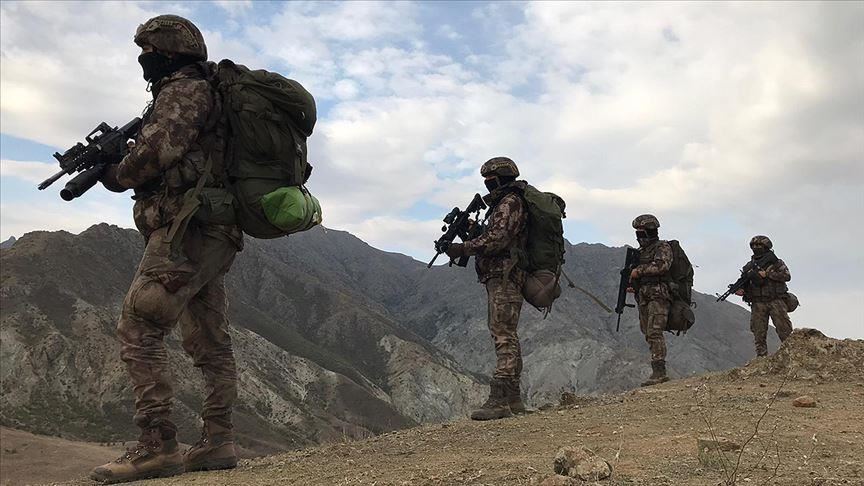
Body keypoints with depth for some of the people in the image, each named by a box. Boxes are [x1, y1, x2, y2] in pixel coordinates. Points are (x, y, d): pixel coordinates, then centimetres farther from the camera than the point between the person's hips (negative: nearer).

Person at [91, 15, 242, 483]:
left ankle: (156, 447, -11)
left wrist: (116, 176, -3)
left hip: (187, 227, -10)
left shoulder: (186, 89, -5)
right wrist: (110, 153, 13)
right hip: (215, 236, 10)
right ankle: (217, 443, 13)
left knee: (138, 329, -11)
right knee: (209, 344, 9)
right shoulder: (205, 93, 25)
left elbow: (160, 146, -20)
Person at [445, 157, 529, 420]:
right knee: (506, 337, 11)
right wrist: (470, 231, 13)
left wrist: (463, 248, -16)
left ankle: (498, 401, -15)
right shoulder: (502, 204, 23)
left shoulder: (510, 203, -9)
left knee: (503, 336, -13)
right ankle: (513, 399, 17)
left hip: (504, 278, -11)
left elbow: (497, 239, -20)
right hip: (503, 278, 11)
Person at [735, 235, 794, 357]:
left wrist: (767, 273, -15)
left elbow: (787, 276, -8)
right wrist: (740, 291, -7)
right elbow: (744, 283, 15)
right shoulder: (750, 266, 13)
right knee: (759, 333, 0)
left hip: (776, 301, -2)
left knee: (785, 330, -5)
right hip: (758, 303, 2)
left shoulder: (776, 262, 6)